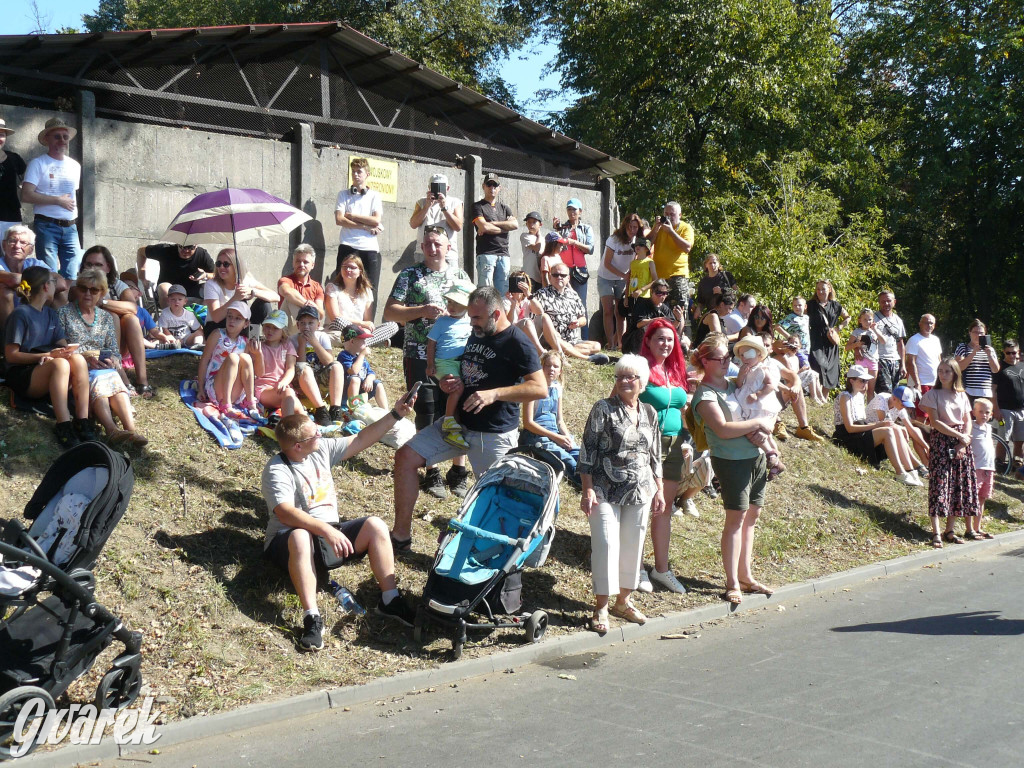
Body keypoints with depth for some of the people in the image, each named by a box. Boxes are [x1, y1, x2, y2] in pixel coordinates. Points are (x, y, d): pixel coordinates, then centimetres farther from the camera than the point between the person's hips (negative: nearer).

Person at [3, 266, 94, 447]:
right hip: (22, 375, -6)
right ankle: (63, 425, -40)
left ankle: (82, 421, -30)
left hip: (47, 373, 6)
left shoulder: (50, 313, 17)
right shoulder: (21, 314, -5)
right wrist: (48, 355, -18)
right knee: (60, 364, -36)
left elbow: (63, 345, 9)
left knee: (78, 359, -26)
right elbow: (11, 355, -9)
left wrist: (52, 356, -15)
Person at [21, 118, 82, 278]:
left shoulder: (75, 166, 15)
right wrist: (58, 200, -12)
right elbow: (26, 196, -11)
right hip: (47, 227, -5)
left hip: (70, 227, 5)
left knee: (72, 276, 0)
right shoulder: (38, 163, -1)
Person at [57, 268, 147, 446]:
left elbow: (114, 349, 15)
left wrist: (113, 359, -9)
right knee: (98, 380, -37)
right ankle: (112, 429, -60)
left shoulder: (106, 317, 20)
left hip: (103, 369, 3)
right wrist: (85, 356, -15)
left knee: (114, 379, -33)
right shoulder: (64, 312, 9)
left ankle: (131, 430, -54)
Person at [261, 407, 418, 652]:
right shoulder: (277, 471, -16)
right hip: (289, 539, -7)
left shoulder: (322, 448, 6)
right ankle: (311, 617, -42)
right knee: (300, 537, -41)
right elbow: (285, 512, -30)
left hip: (330, 532, 7)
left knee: (376, 526, -14)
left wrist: (395, 415, 7)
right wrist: (326, 530, -40)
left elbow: (361, 440, 12)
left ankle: (389, 599, -11)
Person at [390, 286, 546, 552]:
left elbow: (540, 388, -23)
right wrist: (451, 383, 3)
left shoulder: (517, 343, -15)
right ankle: (401, 536, 5)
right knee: (406, 457, -1)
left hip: (494, 435, -8)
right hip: (459, 422, 8)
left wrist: (494, 394, -29)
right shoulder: (477, 334, 11)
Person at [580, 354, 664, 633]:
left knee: (633, 545, 9)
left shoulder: (649, 413, 10)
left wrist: (659, 490, 13)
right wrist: (588, 490, -13)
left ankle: (623, 601, 24)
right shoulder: (603, 409, -5)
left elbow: (655, 455, 17)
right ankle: (601, 607, 1)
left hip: (640, 493, 5)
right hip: (606, 491, -5)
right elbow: (587, 451, -7)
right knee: (607, 545, -8)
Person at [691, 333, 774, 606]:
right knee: (736, 518, -6)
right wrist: (759, 423, -16)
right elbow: (723, 429, -23)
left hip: (756, 456, 8)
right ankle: (732, 583, 1)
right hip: (731, 460, -8)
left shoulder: (733, 383, 13)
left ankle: (745, 576, 20)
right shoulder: (705, 395, -12)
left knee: (751, 516, 10)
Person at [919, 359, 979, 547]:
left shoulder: (962, 396, 13)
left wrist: (963, 443, -7)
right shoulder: (933, 394, -1)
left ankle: (950, 530, 11)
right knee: (939, 485, -10)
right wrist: (959, 435, -13)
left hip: (961, 444, 5)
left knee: (959, 486, 3)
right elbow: (935, 422, -9)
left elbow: (967, 421, 8)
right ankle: (936, 533, -11)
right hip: (941, 441, -5)